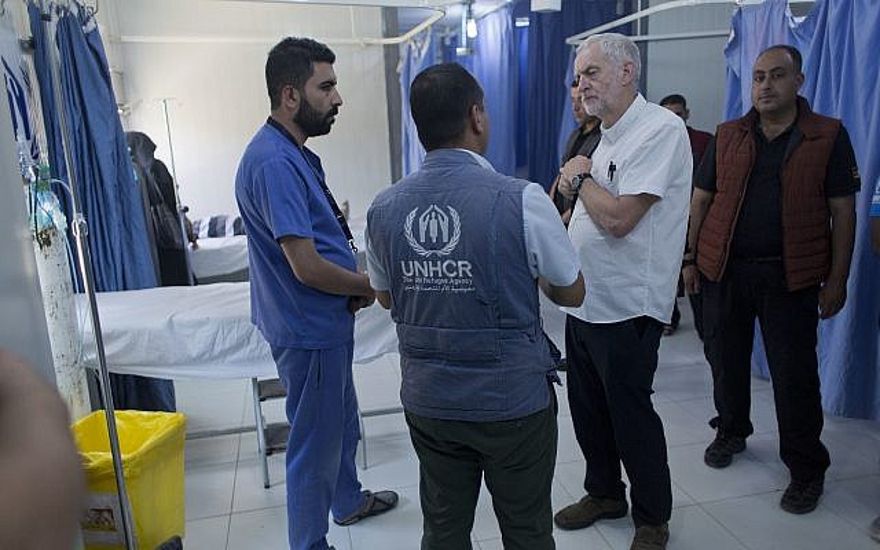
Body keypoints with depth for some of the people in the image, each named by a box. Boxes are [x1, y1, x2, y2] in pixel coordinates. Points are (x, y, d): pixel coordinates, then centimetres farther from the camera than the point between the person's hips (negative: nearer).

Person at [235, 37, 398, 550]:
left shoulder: (295, 152, 8)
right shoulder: (274, 162, -25)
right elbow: (307, 267, -28)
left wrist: (357, 285, -1)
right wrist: (373, 285, -11)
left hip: (327, 320, 10)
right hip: (309, 329, -10)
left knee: (342, 424, 27)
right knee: (315, 444, 6)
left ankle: (349, 501, 50)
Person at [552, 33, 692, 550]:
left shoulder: (661, 129, -16)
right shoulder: (608, 135, 13)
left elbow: (617, 219, -24)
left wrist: (581, 178, -9)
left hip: (625, 308, -8)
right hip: (584, 302, 9)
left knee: (630, 416, 6)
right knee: (588, 409, 18)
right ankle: (604, 493, 40)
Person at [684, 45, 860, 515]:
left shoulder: (828, 136, 1)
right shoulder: (727, 136, 8)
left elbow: (843, 212, -1)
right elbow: (701, 200, 9)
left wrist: (837, 279, -5)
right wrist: (690, 259, 5)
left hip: (790, 277, -2)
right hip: (723, 271, 3)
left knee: (794, 374, 3)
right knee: (726, 360, 13)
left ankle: (806, 469, 19)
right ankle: (731, 432, 36)